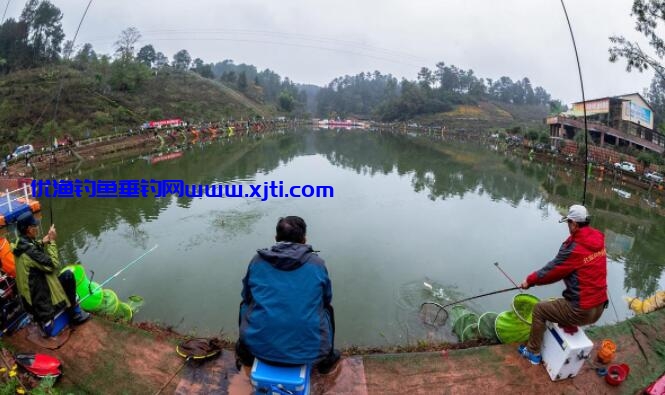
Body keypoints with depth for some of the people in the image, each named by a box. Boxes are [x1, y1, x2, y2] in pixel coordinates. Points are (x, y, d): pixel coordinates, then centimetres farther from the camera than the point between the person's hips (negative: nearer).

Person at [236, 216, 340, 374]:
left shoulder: (257, 260, 0)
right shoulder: (317, 263, -3)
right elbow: (327, 299, 11)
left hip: (260, 346, 1)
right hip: (308, 350, -1)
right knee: (327, 309, 29)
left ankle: (245, 355, 48)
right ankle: (326, 360, 40)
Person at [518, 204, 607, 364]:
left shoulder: (574, 248, -22)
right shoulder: (598, 241, 2)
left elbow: (553, 270, -12)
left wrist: (530, 280, 2)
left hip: (581, 312, -8)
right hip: (598, 309, 8)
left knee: (539, 309, 8)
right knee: (560, 303, 31)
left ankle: (533, 352, 18)